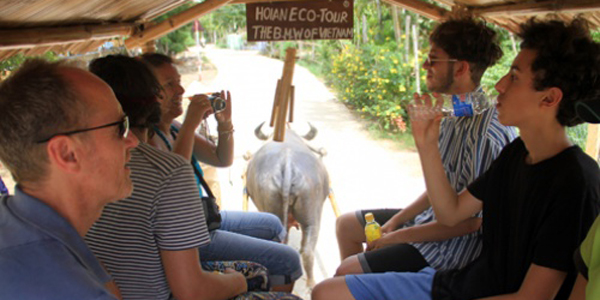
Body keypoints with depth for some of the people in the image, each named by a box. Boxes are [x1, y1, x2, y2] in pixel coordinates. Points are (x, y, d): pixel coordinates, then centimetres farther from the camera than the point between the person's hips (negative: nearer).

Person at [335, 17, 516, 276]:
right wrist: (395, 221, 6)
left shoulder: (486, 133, -28)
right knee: (346, 225, 18)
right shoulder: (456, 114, 2)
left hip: (457, 244, -9)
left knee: (346, 272, -17)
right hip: (432, 216, 10)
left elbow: (471, 221, -25)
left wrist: (397, 237, -17)